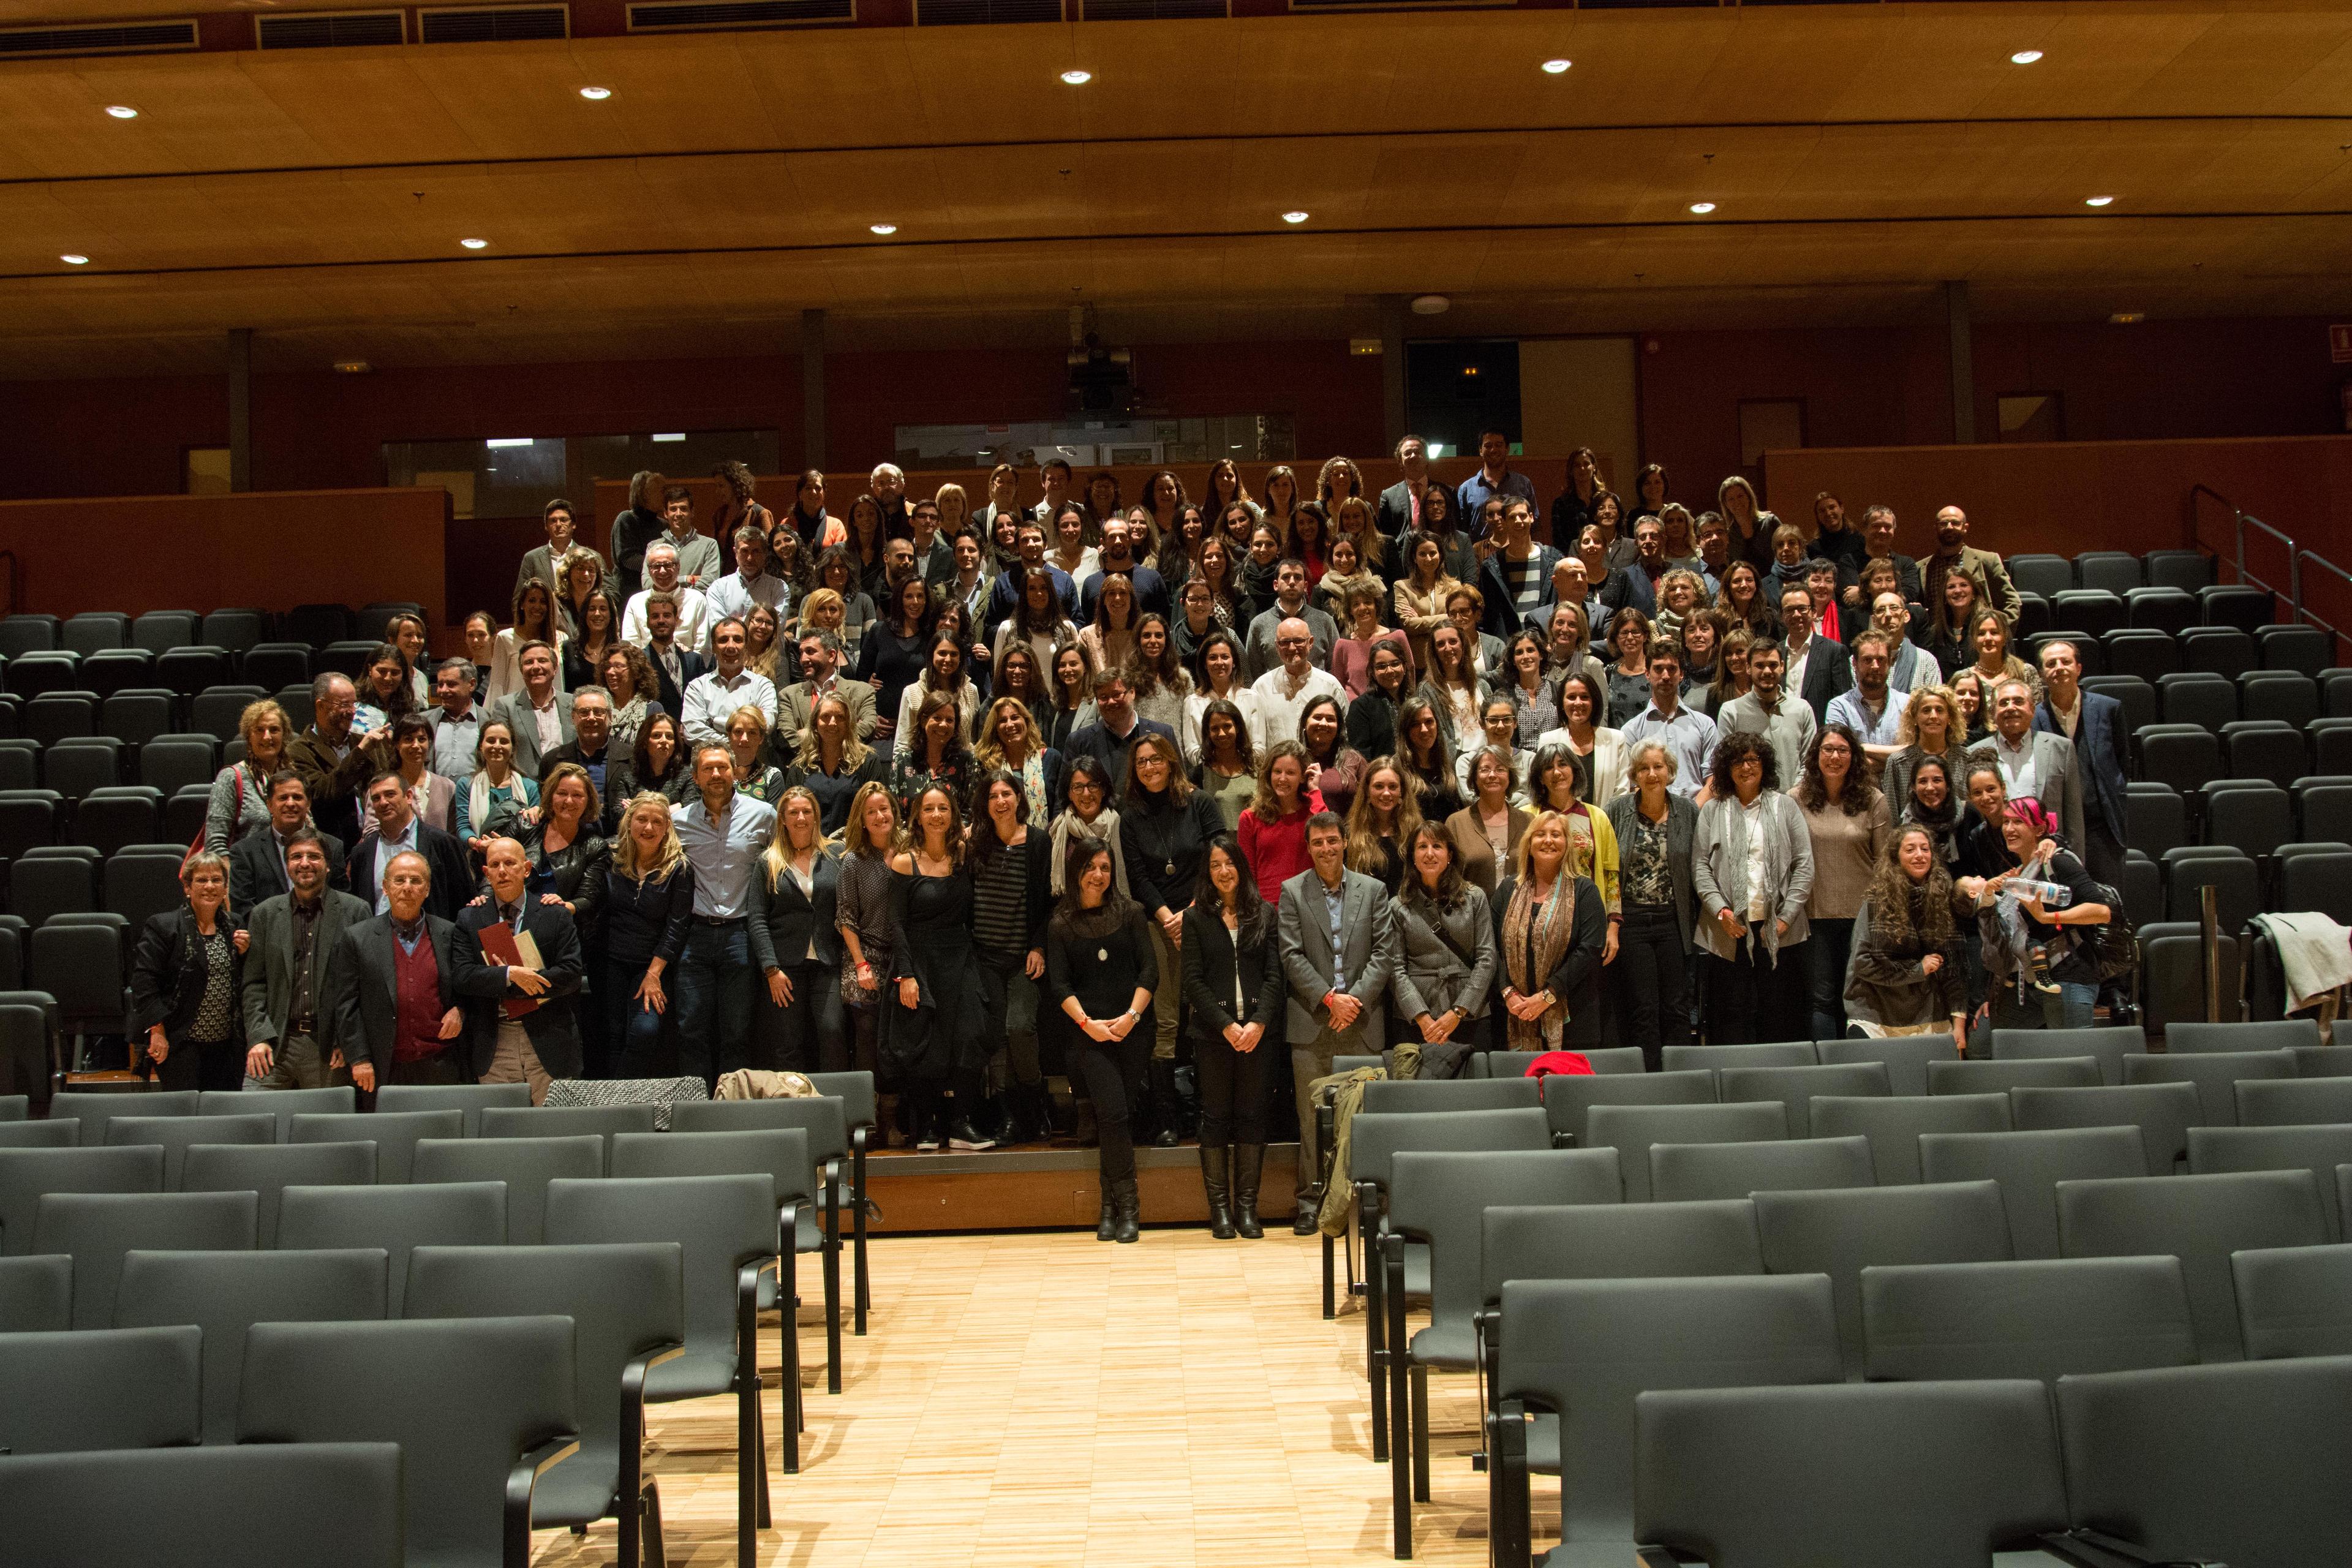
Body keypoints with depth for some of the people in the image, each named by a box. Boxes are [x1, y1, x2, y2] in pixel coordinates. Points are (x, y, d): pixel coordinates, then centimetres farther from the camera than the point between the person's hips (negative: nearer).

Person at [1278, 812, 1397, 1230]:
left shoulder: (1374, 890, 9)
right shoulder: (1292, 892, 5)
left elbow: (1384, 952, 3)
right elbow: (1292, 956, -2)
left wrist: (1356, 999, -9)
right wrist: (1329, 998, -11)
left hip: (1361, 1022, 1)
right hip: (1311, 1022, -1)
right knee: (1312, 1116, 1)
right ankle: (1311, 1201, 8)